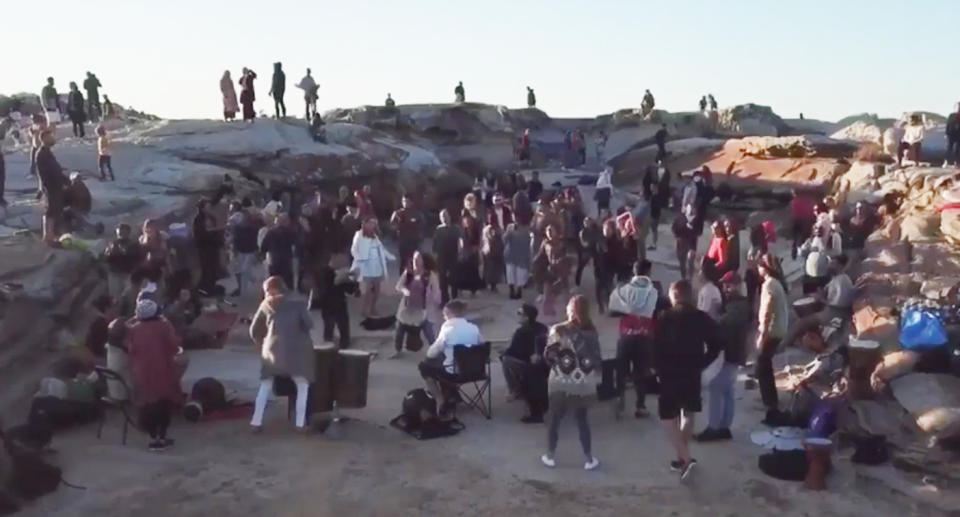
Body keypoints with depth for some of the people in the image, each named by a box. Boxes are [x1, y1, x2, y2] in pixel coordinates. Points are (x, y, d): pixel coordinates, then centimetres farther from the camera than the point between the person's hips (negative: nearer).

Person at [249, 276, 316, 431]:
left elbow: (254, 331, 17)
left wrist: (261, 345, 33)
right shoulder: (297, 303, 9)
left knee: (265, 385, 18)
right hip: (297, 349, -2)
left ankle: (256, 422, 14)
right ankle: (300, 423, 0)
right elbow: (309, 324, -2)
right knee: (302, 386, 9)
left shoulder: (266, 304, 14)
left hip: (273, 349, 2)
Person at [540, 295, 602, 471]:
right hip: (583, 384, 2)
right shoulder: (591, 332, -5)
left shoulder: (557, 330, -13)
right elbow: (596, 358, -1)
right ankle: (589, 459, 21)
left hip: (560, 383, -2)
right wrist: (596, 379, 11)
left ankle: (550, 457, 24)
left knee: (555, 419, 14)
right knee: (582, 419, 15)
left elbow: (548, 356, -10)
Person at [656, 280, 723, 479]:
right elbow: (715, 345, -1)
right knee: (688, 413, 17)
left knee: (668, 416, 4)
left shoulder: (664, 318, -10)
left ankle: (685, 458, -7)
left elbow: (655, 346, -13)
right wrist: (701, 364, 7)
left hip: (669, 373, -3)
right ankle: (683, 457, 22)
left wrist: (658, 368, 1)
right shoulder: (702, 318, -1)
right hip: (692, 373, 4)